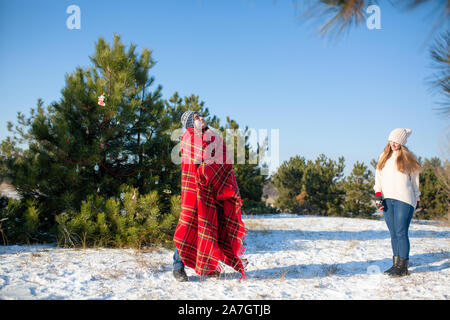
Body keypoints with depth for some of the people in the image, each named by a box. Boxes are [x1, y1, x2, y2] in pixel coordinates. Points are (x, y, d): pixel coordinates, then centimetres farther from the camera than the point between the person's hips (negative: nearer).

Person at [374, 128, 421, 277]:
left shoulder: (408, 158, 6)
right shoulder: (384, 157, 16)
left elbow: (415, 180, 11)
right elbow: (379, 177, 11)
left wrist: (417, 199, 12)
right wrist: (378, 195, 0)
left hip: (404, 200, -4)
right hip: (387, 200, 4)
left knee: (401, 233, -8)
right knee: (393, 234, 6)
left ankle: (403, 267, -4)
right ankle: (396, 264, 12)